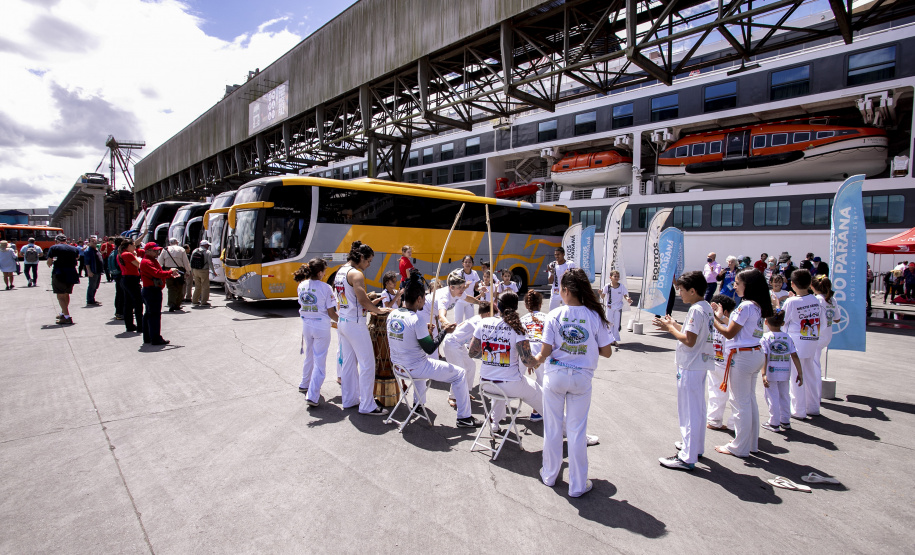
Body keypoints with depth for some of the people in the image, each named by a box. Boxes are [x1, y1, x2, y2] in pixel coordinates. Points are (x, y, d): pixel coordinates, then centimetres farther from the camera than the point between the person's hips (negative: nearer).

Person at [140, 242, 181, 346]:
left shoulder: (152, 261, 19)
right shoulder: (146, 262, -15)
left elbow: (158, 273, 21)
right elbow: (157, 273, -26)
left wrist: (171, 275, 7)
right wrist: (170, 272, -15)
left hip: (150, 290, 12)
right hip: (152, 291, -12)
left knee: (149, 314, 15)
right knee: (155, 314, -9)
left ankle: (147, 337, 23)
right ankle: (156, 339, -6)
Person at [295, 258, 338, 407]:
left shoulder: (301, 286, 0)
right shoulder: (325, 288, -17)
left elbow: (302, 305, 10)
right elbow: (331, 313, -14)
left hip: (306, 326, 6)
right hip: (321, 327, -6)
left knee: (309, 357, 26)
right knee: (319, 361, 2)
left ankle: (305, 385, 43)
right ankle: (312, 396, -1)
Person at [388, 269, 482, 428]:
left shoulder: (392, 315, -1)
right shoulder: (417, 319, -23)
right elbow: (430, 349, -18)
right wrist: (444, 331, -6)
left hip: (397, 365, 8)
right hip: (415, 368, -8)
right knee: (460, 374, 5)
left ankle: (418, 404, 51)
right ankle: (464, 418, 13)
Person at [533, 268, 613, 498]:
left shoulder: (554, 315, -12)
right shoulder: (595, 317, -9)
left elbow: (546, 351, -12)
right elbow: (606, 352, -5)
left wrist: (537, 360, 9)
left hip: (555, 375, 0)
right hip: (581, 378, 1)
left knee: (552, 427, 15)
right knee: (577, 431, 11)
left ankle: (550, 475, 33)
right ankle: (578, 485, 23)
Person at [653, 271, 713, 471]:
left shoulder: (696, 310, -20)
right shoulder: (706, 307, 9)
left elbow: (689, 340, -24)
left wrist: (670, 328, -13)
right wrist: (674, 325, 9)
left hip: (690, 367, -10)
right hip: (699, 364, 10)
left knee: (688, 411, -4)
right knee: (697, 408, 20)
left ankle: (687, 458, 2)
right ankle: (696, 447, 35)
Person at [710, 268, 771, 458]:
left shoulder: (745, 306, -19)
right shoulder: (758, 306, 9)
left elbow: (729, 333, -14)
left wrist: (713, 319, -4)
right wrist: (721, 318, 12)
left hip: (742, 356, -9)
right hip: (755, 354, 9)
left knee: (740, 402, 1)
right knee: (750, 400, 17)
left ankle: (740, 447, 11)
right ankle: (752, 443, 28)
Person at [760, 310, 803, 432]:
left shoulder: (765, 337, -9)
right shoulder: (787, 337, 2)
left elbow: (764, 357, -17)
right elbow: (795, 356, -1)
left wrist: (763, 374, -20)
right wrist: (800, 373, 5)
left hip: (771, 372, -4)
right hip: (785, 372, 4)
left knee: (772, 397, 4)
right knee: (784, 396, 17)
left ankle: (774, 423, 11)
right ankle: (785, 421, 28)